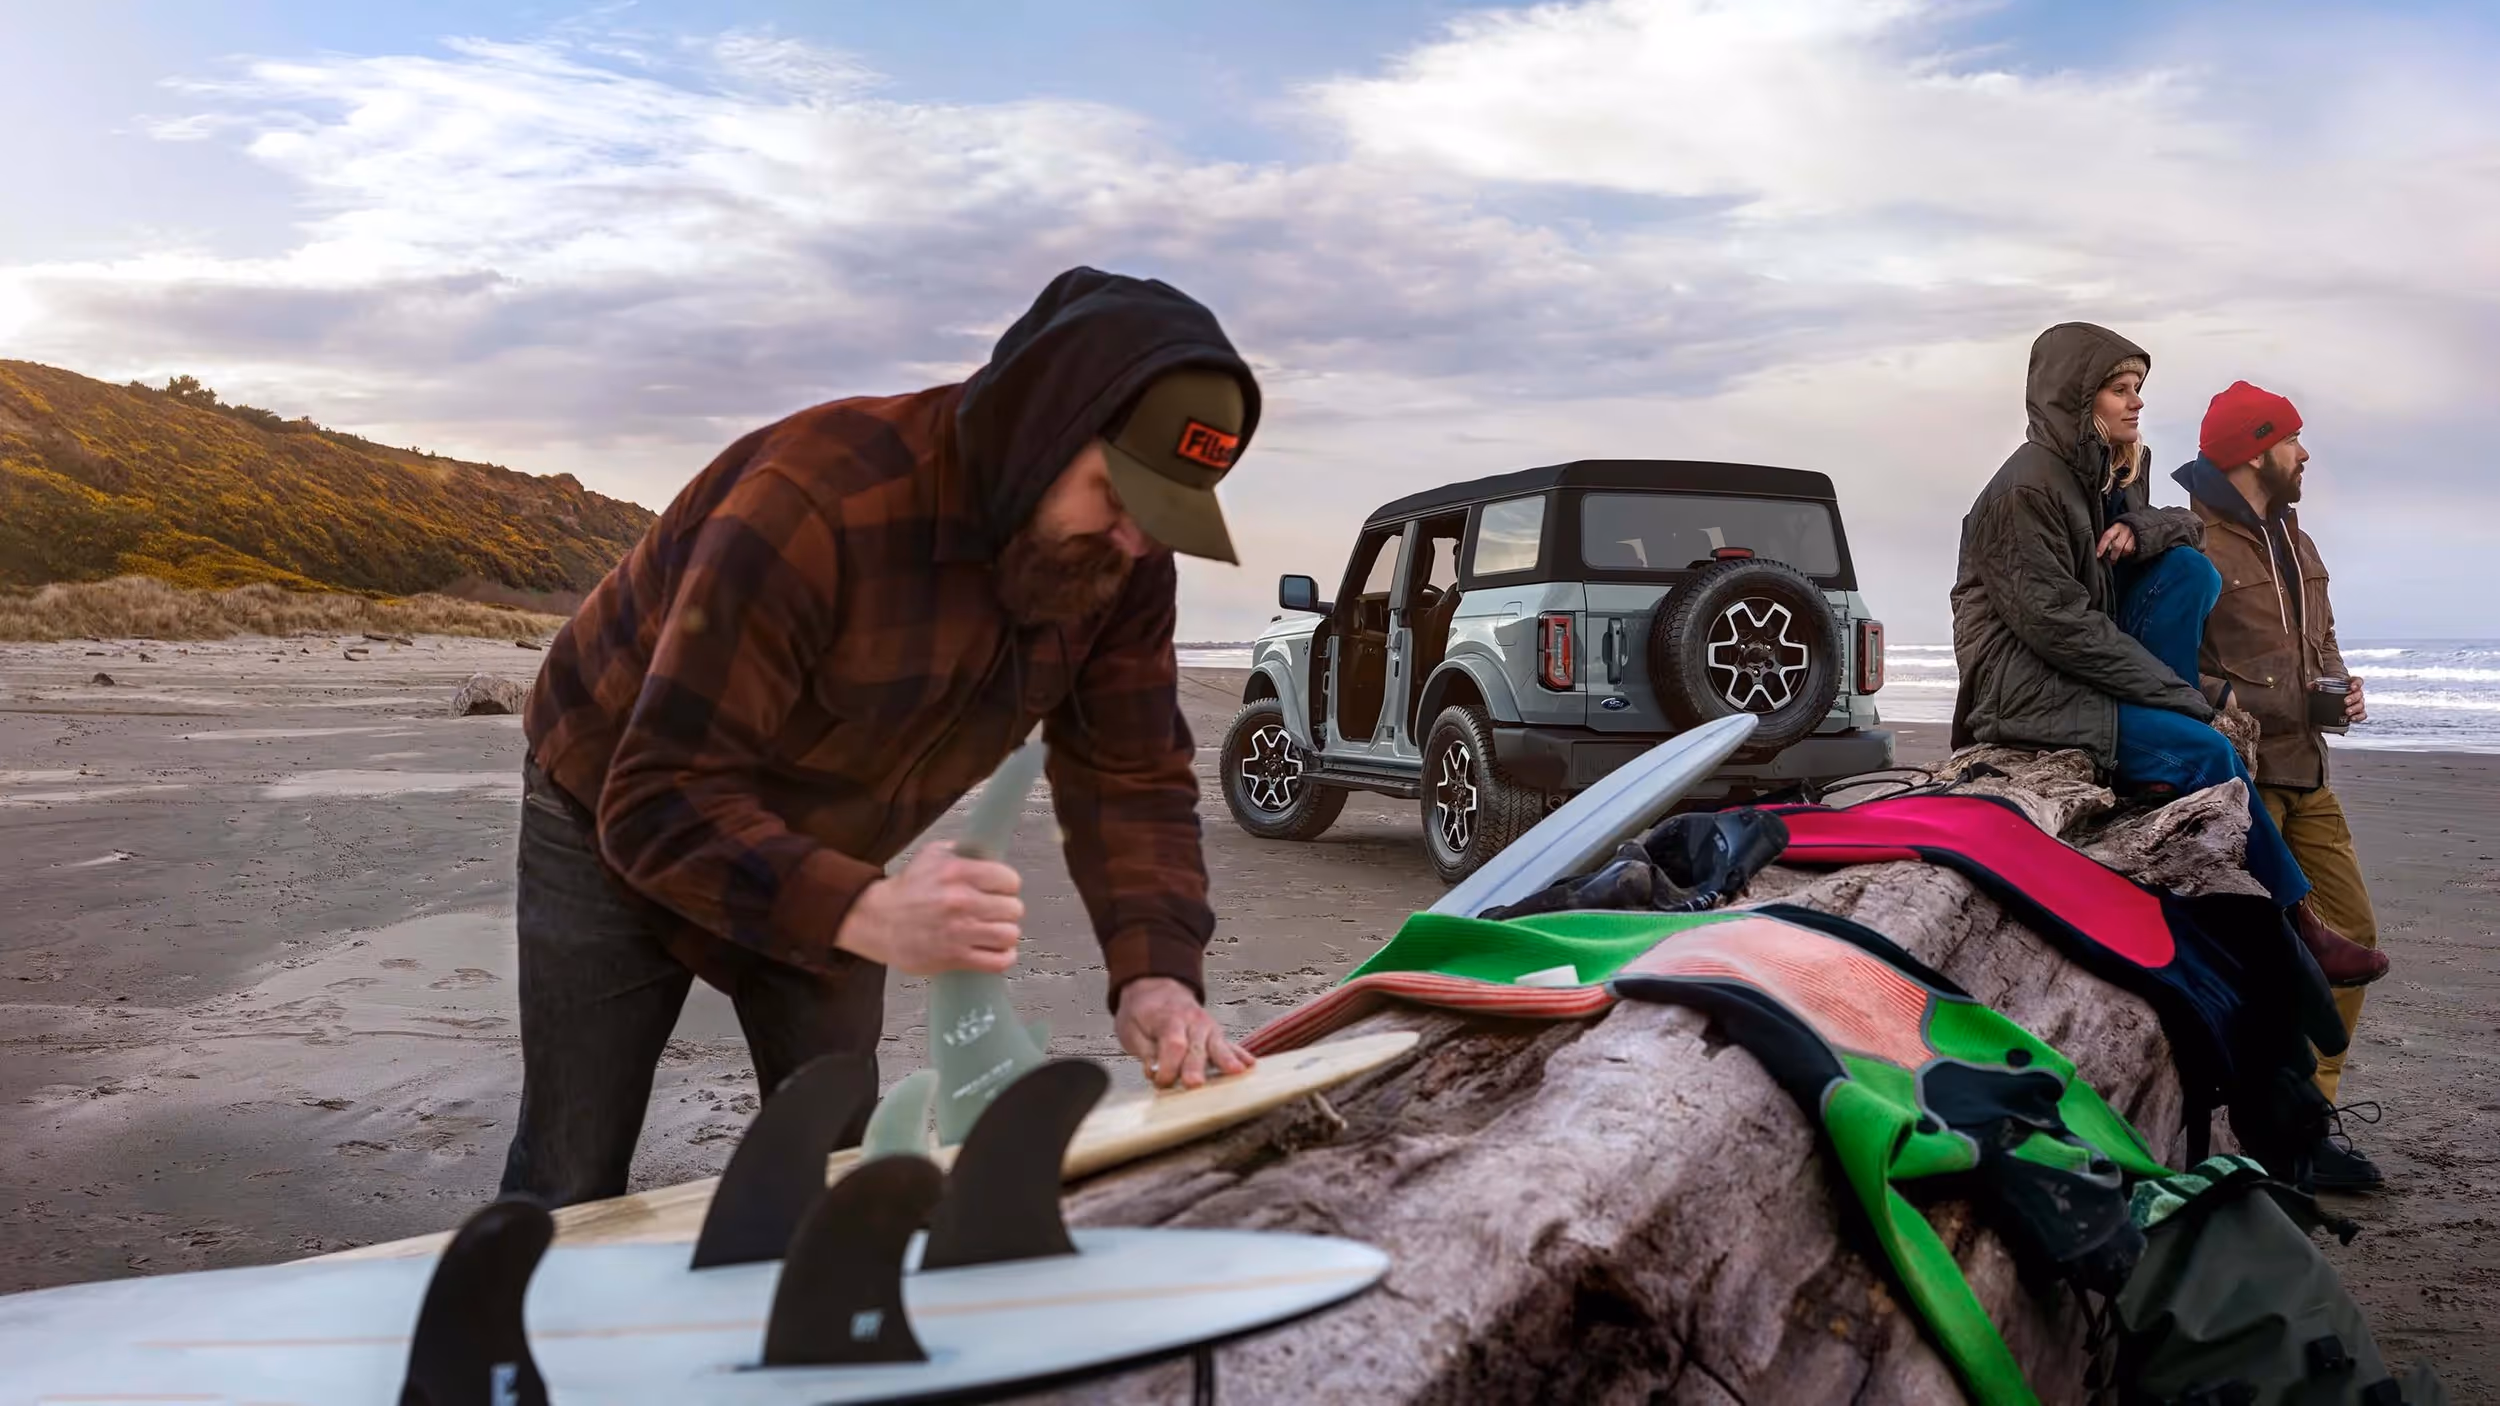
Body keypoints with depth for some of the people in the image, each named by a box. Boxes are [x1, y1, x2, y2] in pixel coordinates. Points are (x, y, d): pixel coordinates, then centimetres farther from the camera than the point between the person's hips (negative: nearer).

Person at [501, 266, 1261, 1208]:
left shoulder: (1123, 564, -18)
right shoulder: (811, 504, -38)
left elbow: (1133, 776, -12)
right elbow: (660, 803, -38)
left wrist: (1157, 973, -29)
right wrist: (867, 915, -54)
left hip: (821, 856, 5)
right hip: (617, 824, -5)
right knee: (572, 1191, 2)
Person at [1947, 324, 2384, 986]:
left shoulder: (2107, 472, 13)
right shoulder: (2027, 487, -17)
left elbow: (2190, 525, 17)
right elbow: (2055, 621, -24)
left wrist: (2143, 527, -10)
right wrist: (2176, 693, -21)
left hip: (2082, 663, 9)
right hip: (2025, 682, -9)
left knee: (2190, 567, -7)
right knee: (2206, 751, -20)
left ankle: (2166, 750, -12)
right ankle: (2294, 925, -7)